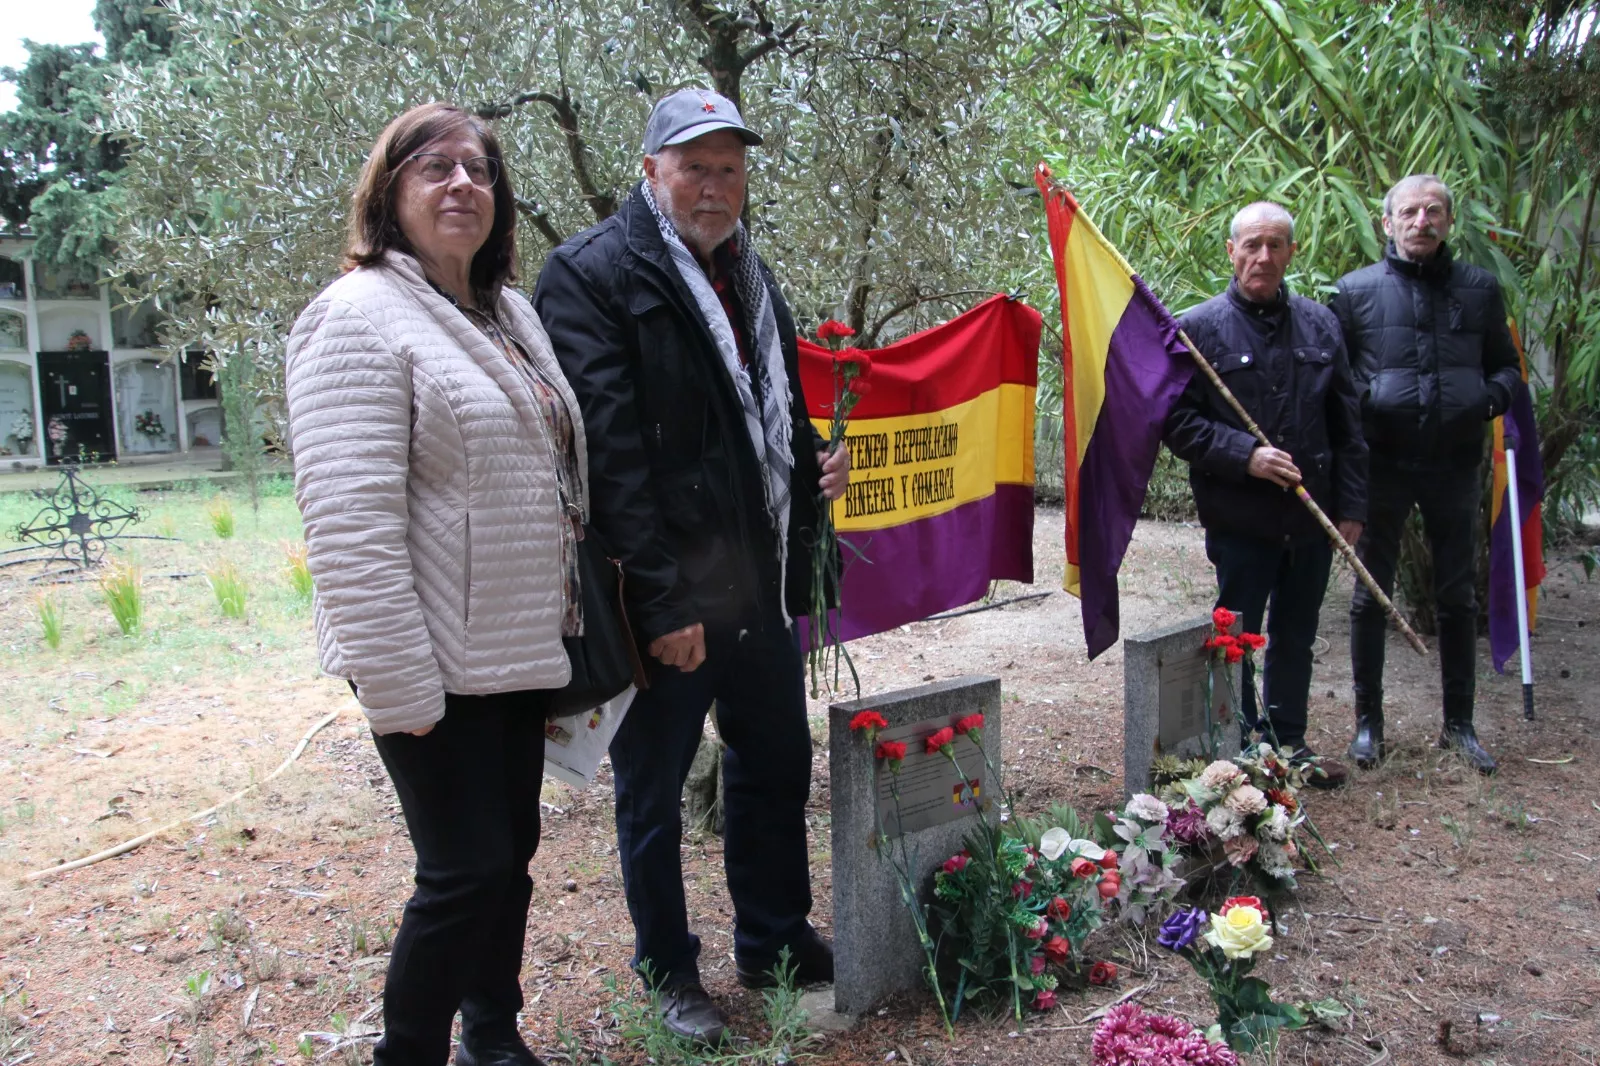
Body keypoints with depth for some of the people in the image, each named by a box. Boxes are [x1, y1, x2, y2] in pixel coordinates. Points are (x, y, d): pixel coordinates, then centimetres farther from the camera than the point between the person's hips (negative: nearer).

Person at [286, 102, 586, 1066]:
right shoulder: (361, 318, -13)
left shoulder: (513, 314, 13)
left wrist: (561, 630, 17)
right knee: (466, 868, -3)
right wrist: (401, 688, -21)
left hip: (521, 651, 8)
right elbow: (349, 526, -20)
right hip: (439, 663, -8)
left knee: (511, 850, 16)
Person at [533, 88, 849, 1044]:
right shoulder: (591, 275, -10)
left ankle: (775, 940, 39)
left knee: (777, 767, 19)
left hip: (762, 586, 8)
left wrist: (819, 469, 9)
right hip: (666, 600, -7)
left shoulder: (751, 277, 15)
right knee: (653, 795, 9)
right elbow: (612, 454, -19)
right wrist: (661, 600, -22)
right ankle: (669, 973, 29)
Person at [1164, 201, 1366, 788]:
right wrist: (1246, 455, -20)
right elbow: (1178, 421, -8)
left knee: (1296, 638, 16)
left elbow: (1346, 424, 11)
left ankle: (1289, 743, 32)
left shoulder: (1319, 324, 8)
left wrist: (1351, 506, 7)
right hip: (1240, 521, -4)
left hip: (1311, 518, 4)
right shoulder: (1201, 328, -5)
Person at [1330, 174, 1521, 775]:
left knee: (1458, 596, 11)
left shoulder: (1479, 288, 8)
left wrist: (1490, 399, -8)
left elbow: (1506, 366, 14)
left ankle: (1458, 722, 25)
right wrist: (1361, 406, -16)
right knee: (1371, 595, 5)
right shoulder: (1356, 290, 2)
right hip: (1382, 465, -2)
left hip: (1455, 465, 2)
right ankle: (1368, 720, 19)